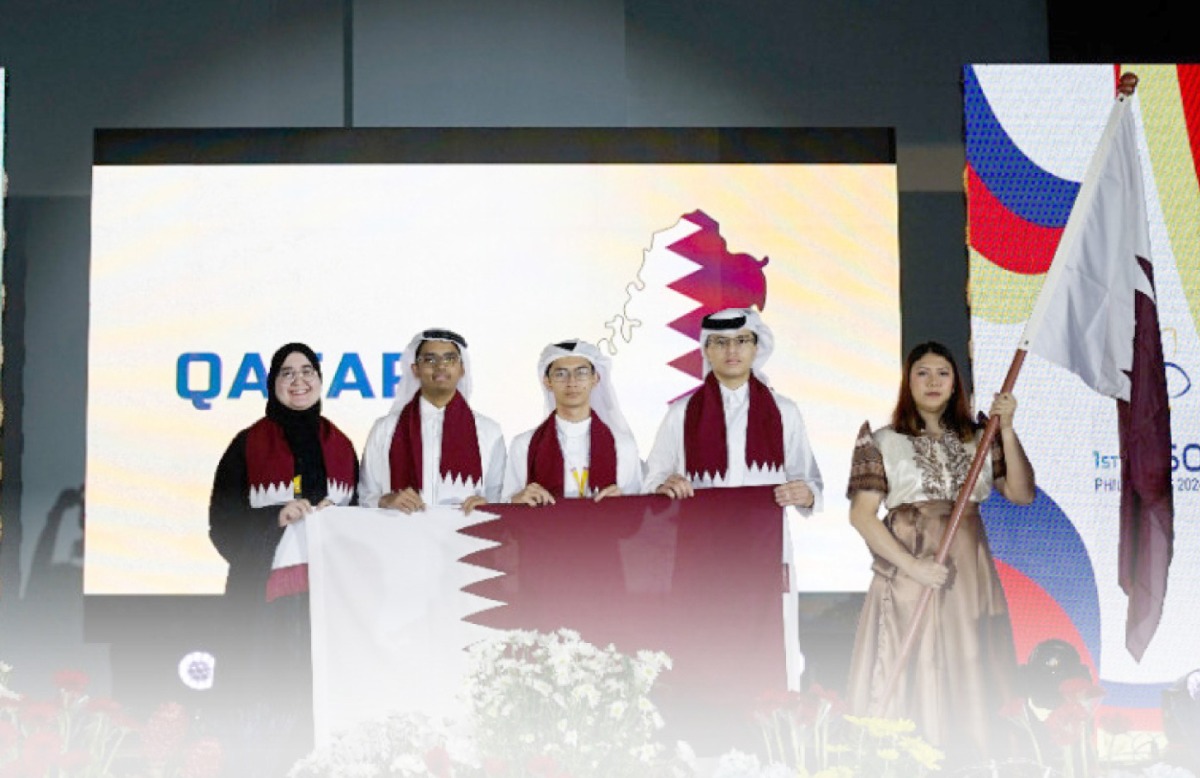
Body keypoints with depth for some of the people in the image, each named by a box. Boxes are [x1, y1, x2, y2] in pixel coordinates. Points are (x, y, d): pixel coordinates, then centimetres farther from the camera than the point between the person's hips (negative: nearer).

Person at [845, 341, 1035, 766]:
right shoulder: (882, 441, 2)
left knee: (967, 680, 5)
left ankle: (966, 759, 15)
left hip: (968, 574, 3)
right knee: (912, 677, -3)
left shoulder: (977, 439, 11)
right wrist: (913, 566, -15)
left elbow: (1022, 494, 2)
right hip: (908, 572, -3)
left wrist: (1006, 430, -6)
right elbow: (862, 515, -5)